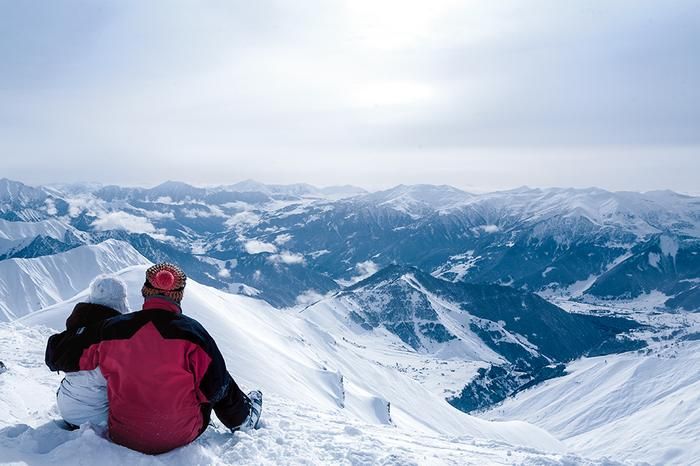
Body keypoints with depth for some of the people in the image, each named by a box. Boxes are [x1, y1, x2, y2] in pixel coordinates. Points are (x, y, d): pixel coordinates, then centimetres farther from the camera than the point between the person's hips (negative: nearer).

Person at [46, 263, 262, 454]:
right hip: (181, 437, -2)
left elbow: (59, 354, 4)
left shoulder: (110, 330, -11)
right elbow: (216, 386, -12)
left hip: (123, 437, 3)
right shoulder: (191, 332, -18)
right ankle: (243, 419, 42)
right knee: (223, 385, 21)